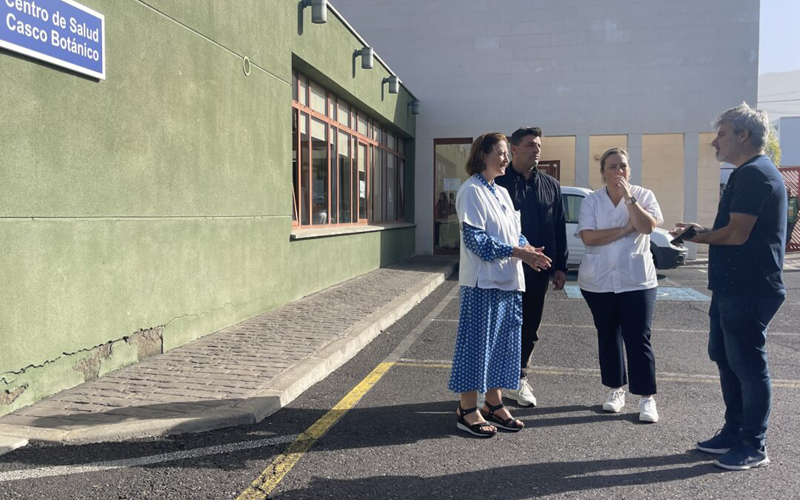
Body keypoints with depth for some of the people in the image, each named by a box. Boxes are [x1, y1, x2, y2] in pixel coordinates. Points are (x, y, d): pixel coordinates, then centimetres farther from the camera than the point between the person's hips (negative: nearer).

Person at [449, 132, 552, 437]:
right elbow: (475, 238, -17)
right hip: (482, 281, -8)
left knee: (504, 343, 12)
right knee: (477, 343, -1)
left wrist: (528, 250, -3)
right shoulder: (472, 191, -10)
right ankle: (468, 411, 10)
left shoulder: (502, 192, 16)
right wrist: (516, 252, -19)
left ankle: (494, 405, 25)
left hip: (508, 281, 9)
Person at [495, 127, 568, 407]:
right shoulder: (499, 183, -3)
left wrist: (560, 266, 8)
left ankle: (519, 379, 24)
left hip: (539, 270, 5)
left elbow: (560, 229, 13)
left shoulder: (551, 186, 12)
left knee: (530, 327, 11)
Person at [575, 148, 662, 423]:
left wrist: (629, 197, -18)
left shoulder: (644, 195, 2)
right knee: (608, 337, 11)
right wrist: (625, 229, -13)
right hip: (598, 281, 2)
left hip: (637, 280, -1)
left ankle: (647, 398, 7)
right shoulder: (591, 201, 1)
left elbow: (647, 227, -16)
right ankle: (615, 390, 26)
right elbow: (588, 237, -12)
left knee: (638, 339, -3)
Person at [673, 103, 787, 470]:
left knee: (748, 365, 0)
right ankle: (734, 432, 29)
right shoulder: (750, 173, 17)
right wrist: (702, 231, 8)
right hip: (734, 287, 11)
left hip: (747, 290, -11)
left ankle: (754, 447, 13)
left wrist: (699, 236, -6)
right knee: (726, 358, 17)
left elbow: (737, 234, -22)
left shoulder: (754, 174, -17)